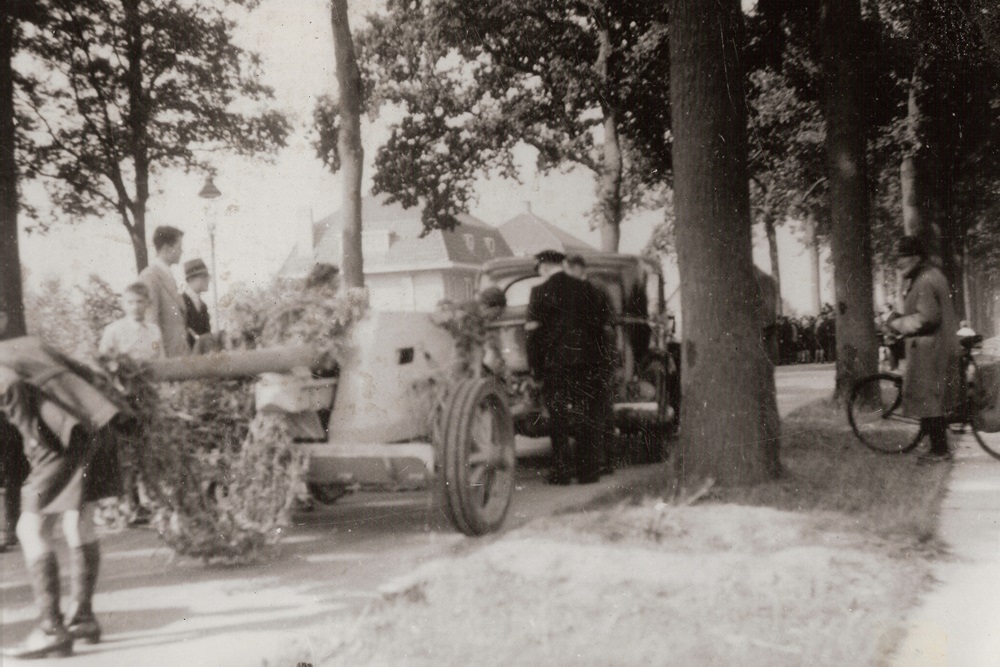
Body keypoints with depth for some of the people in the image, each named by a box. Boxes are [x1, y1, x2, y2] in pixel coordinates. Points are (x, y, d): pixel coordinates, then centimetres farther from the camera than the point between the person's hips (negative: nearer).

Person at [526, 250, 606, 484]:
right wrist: (596, 359, 15)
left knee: (558, 417, 5)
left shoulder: (540, 292, -4)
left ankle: (561, 471, 4)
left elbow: (534, 331, -5)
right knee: (586, 416, 8)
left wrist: (534, 366, 1)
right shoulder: (584, 288, 7)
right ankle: (587, 470, 10)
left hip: (555, 362, -3)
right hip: (586, 361, 3)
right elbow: (596, 324, 9)